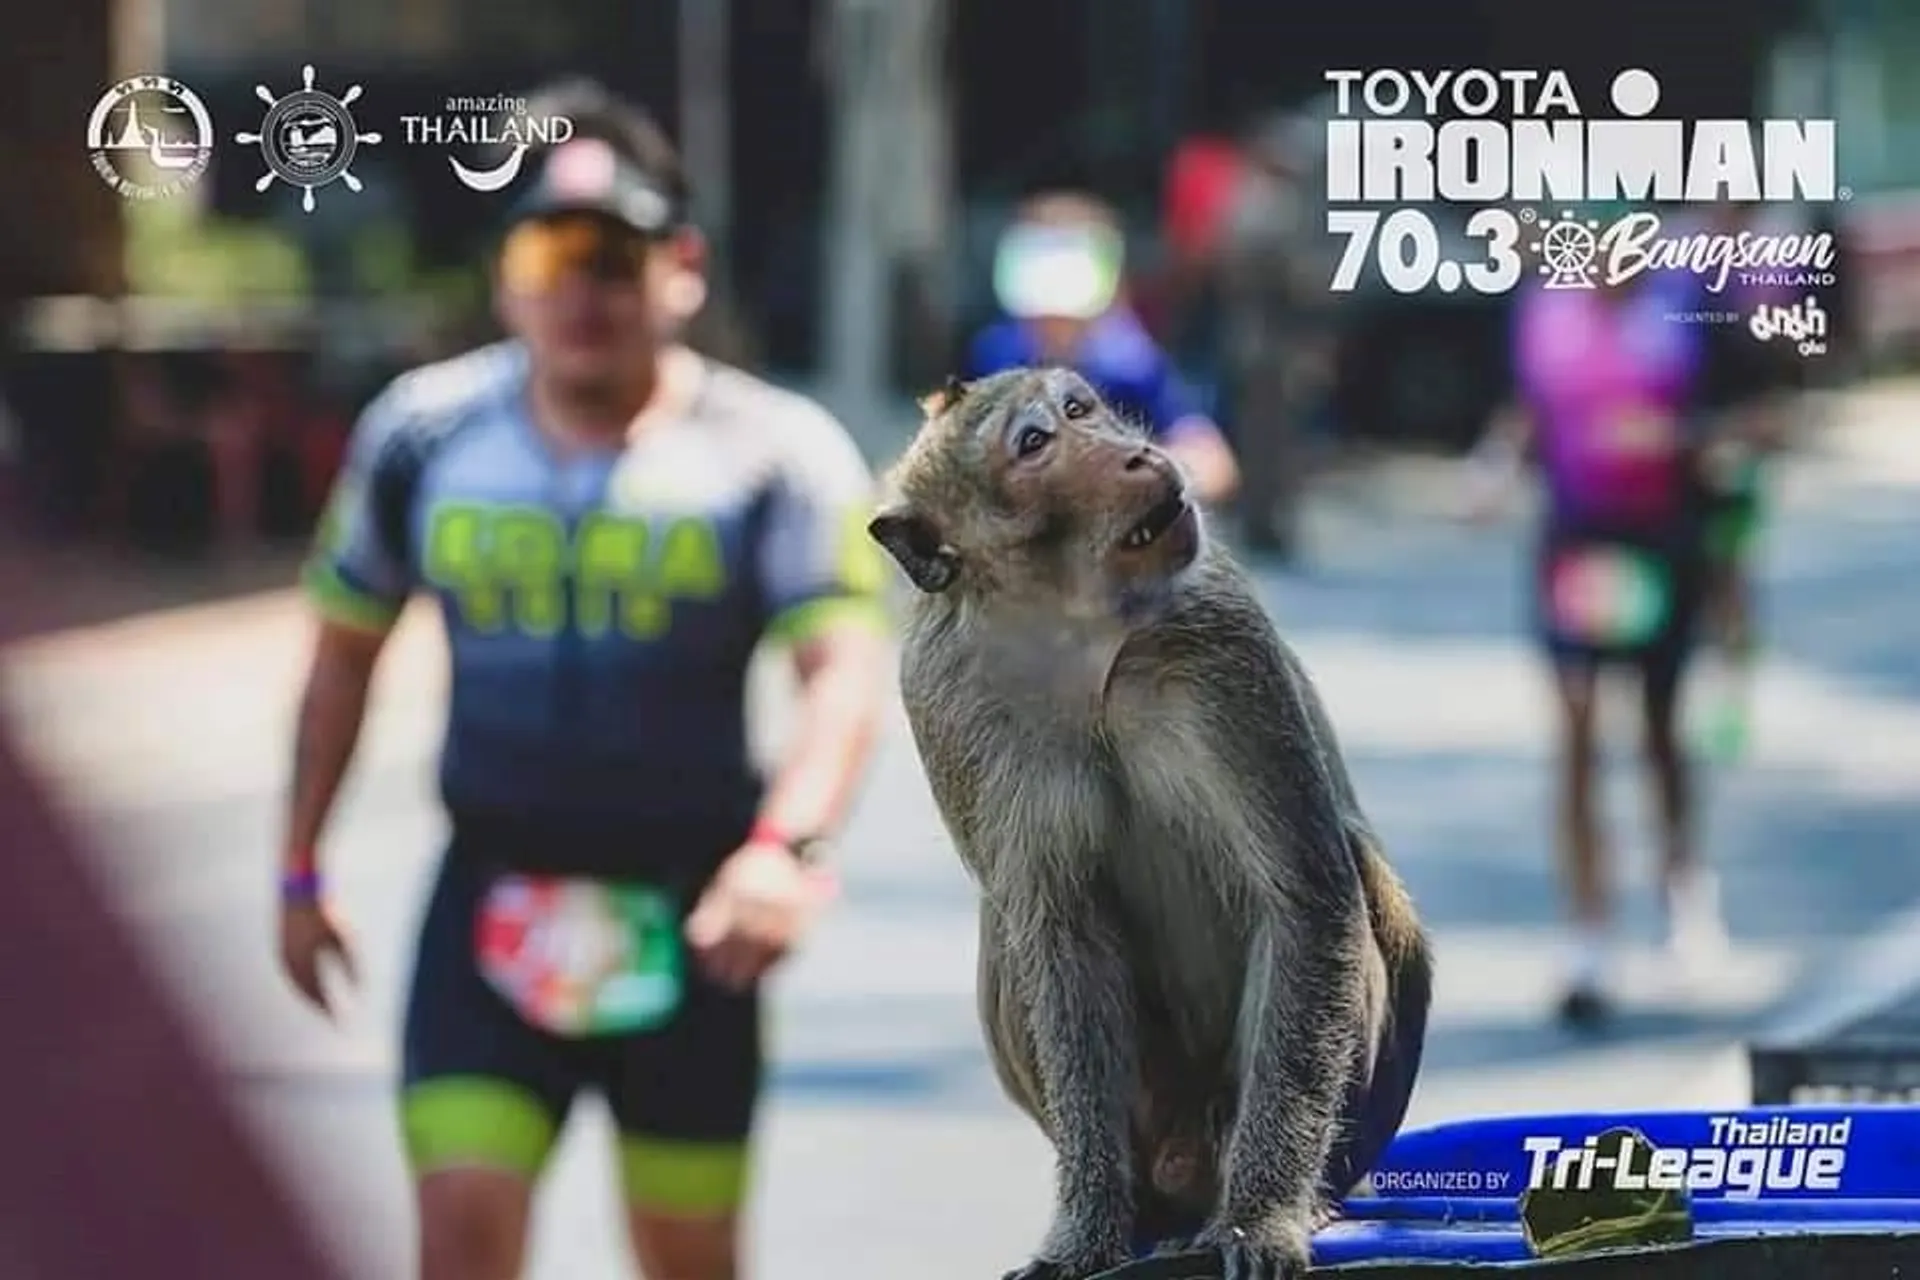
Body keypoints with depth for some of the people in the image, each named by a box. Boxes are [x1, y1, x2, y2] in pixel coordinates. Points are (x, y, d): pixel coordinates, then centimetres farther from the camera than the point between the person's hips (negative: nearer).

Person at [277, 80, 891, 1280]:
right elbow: (346, 650, 15)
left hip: (683, 915, -1)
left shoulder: (771, 452, -8)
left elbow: (848, 667, -20)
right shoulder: (423, 433, 2)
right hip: (495, 898, 1)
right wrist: (301, 870, 15)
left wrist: (790, 844, -38)